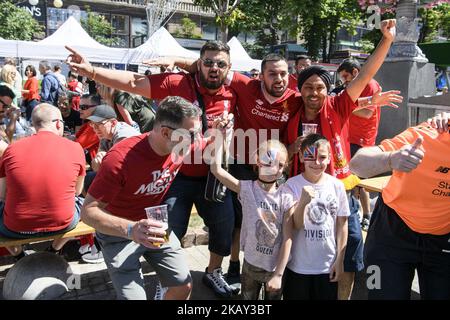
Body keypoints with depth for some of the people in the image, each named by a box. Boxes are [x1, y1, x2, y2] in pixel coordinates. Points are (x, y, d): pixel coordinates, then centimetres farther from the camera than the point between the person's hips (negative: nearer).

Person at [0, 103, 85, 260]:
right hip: (61, 225, 0)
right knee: (81, 202, 32)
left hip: (16, 229, 0)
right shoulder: (75, 148, -8)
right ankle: (53, 251, 39)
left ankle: (19, 256, 37)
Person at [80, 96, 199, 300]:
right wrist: (130, 229, -45)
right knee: (134, 295, -12)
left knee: (184, 286, 2)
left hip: (156, 226, 5)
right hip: (118, 231, -4)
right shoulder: (120, 158, -32)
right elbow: (88, 210, -28)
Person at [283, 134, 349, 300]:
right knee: (297, 296, 14)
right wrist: (303, 202, -30)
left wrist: (339, 259, 2)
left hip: (328, 265, 2)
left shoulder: (337, 185, -5)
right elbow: (295, 226, -12)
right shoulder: (292, 185, -12)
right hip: (298, 265, -1)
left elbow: (342, 224, 2)